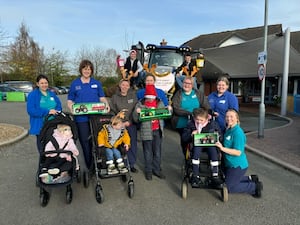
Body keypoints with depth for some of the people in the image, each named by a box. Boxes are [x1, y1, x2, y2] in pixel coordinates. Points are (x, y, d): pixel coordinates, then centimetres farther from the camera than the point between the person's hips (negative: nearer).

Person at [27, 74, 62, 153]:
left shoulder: (52, 94, 13)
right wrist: (47, 112, -18)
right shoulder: (32, 95, -3)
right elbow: (31, 110, -13)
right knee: (43, 151, 3)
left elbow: (59, 105, 11)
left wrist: (56, 111, -13)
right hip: (40, 127, -4)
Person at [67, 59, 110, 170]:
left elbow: (102, 98, 11)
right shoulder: (75, 83, 6)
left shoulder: (97, 83, 10)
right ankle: (90, 167, 16)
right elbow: (70, 100, 6)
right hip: (81, 118, -1)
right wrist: (72, 108, -15)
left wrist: (106, 105, -10)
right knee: (85, 142, 4)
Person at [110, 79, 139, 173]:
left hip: (131, 124, 1)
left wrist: (129, 122, -8)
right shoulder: (114, 97, 3)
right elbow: (112, 111, 2)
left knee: (132, 145, 5)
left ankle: (131, 164, 19)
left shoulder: (133, 95, 4)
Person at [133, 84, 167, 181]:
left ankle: (157, 170, 27)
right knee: (148, 152, 8)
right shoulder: (140, 104, -4)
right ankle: (148, 171, 23)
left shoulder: (160, 103, 5)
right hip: (146, 131, -3)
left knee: (157, 151, 12)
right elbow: (136, 119, -3)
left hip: (158, 131, 3)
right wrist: (136, 112, -24)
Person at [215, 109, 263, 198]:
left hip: (237, 165, -9)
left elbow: (238, 152, -26)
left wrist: (222, 148, -32)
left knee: (229, 188, 2)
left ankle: (255, 186, 12)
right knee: (227, 180, 24)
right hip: (230, 164, 9)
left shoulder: (238, 132, -23)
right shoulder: (228, 130, 3)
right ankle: (250, 179, 30)